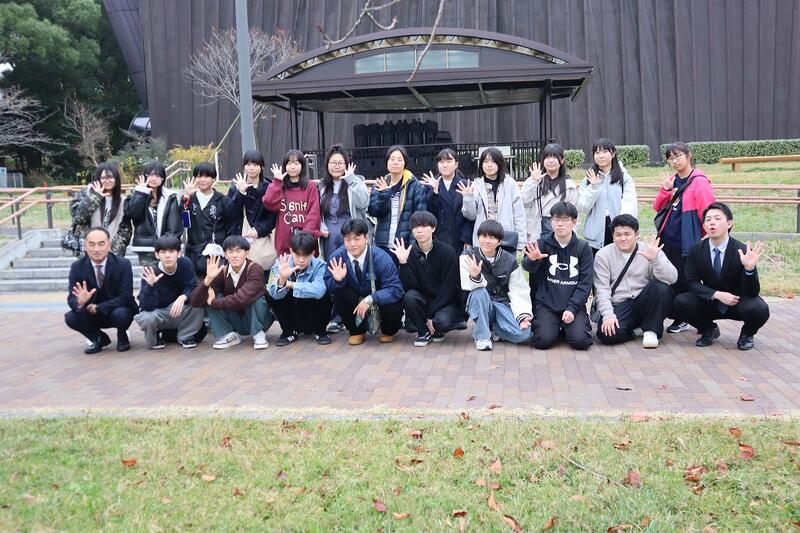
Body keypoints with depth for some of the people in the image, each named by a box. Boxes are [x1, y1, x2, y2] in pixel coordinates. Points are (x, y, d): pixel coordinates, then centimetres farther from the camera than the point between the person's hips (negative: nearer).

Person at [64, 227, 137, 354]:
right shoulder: (77, 267, -10)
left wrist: (98, 307, -26)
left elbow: (125, 297, -21)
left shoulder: (122, 264, -17)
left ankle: (122, 337, 2)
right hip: (92, 314, 3)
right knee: (70, 318, -24)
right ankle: (99, 338, 6)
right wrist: (80, 301, -36)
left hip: (118, 310, -3)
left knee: (121, 314, -35)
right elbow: (71, 298, -12)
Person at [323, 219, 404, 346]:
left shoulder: (381, 258, -23)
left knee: (394, 306, -33)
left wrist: (370, 299, -39)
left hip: (379, 301, -2)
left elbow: (396, 289, -28)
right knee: (339, 295, -26)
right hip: (355, 301, 3)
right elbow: (328, 287, -8)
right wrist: (337, 280, -32)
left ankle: (388, 331, 7)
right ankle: (356, 331, 2)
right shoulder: (337, 257, -16)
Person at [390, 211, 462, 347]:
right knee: (409, 296, -29)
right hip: (423, 300, 3)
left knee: (442, 321, -33)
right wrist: (403, 263, -27)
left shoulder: (447, 252, -13)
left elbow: (449, 288, -14)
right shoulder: (409, 252, -4)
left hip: (447, 302, -3)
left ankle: (438, 330, 6)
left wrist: (431, 314, -17)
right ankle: (424, 332, -4)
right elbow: (409, 287, -13)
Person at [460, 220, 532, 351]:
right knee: (479, 292, -36)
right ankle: (482, 335, -17)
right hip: (480, 307, -1)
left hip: (502, 304, 1)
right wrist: (475, 277, -45)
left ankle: (493, 328, 8)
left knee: (524, 334, -24)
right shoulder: (468, 256, -8)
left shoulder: (509, 260, -3)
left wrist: (523, 315, -19)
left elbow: (518, 291, -3)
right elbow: (466, 286, -22)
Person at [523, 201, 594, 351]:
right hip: (546, 303, 0)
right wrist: (532, 260, -45)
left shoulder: (583, 248, 2)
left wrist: (572, 308, -13)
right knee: (544, 340, -20)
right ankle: (555, 325, 14)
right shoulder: (543, 243, -1)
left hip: (574, 304, 1)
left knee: (580, 341, -20)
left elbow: (585, 283, -1)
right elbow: (528, 267, -20)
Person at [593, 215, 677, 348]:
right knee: (607, 334, -29)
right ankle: (636, 329, 3)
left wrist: (655, 260, -29)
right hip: (619, 306, -1)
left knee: (661, 287, -28)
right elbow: (602, 289, -6)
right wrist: (608, 315, -19)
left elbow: (672, 278, -12)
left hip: (644, 302, 1)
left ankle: (651, 330, -9)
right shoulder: (603, 255, 2)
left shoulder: (650, 250, 2)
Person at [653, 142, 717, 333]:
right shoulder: (672, 181, 11)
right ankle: (680, 319, 23)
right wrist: (665, 190, -5)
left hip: (687, 244, -7)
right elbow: (658, 207, 11)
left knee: (684, 282, -2)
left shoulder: (699, 182, -9)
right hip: (668, 241, 7)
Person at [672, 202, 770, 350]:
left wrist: (749, 268, -41)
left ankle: (747, 333, 4)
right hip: (710, 303, 2)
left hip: (738, 303, -2)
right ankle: (708, 329, 8)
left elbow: (751, 293, -21)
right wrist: (717, 294, -26)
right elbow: (692, 282, -10)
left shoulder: (743, 251, -19)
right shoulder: (696, 250, -9)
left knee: (759, 309, -34)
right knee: (680, 302, -23)